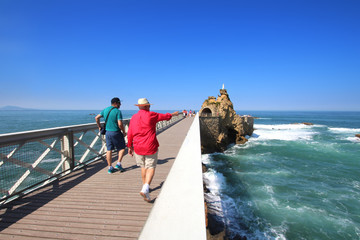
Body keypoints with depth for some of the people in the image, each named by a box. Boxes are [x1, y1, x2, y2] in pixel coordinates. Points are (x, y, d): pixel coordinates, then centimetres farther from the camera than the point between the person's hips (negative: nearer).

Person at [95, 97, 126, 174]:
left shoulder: (105, 110, 7)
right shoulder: (118, 111, -14)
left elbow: (97, 118, 11)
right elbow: (120, 124, -22)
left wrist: (99, 127, 21)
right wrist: (124, 132, -8)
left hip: (108, 132, 6)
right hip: (116, 133, -6)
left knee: (109, 150, 10)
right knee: (122, 148, 11)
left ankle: (110, 168, 16)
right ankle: (118, 164, 3)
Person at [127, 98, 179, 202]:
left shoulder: (133, 117, 5)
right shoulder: (151, 115, -7)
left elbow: (130, 134, 8)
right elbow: (165, 116, 9)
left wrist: (130, 147, 18)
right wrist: (173, 114, 28)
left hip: (138, 147, 5)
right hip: (150, 147, -4)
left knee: (143, 167, 19)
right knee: (151, 167, 2)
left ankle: (145, 186, 30)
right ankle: (145, 189, -13)